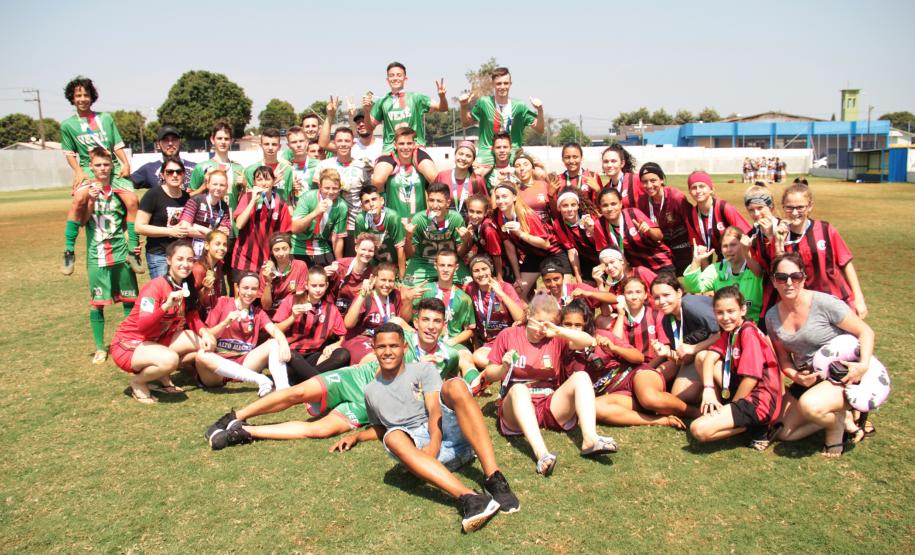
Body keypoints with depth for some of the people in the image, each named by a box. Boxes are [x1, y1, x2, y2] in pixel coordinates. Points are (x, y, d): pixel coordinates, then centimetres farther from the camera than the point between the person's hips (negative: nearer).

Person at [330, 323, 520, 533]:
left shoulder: (423, 370, 15)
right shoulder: (371, 392, 25)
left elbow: (434, 410, -1)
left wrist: (434, 442, -19)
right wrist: (356, 436, 21)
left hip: (448, 431, -1)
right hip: (417, 444, 1)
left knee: (454, 385, -30)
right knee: (393, 437, -35)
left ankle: (494, 479, -41)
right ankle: (467, 496, -54)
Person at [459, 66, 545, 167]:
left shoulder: (519, 106, 0)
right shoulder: (484, 103, 0)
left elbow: (539, 129, 2)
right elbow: (466, 123, 12)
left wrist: (540, 110, -15)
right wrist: (464, 106, -5)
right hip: (487, 159, 0)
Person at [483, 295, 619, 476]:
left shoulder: (555, 338, 8)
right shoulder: (508, 335, 4)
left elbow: (588, 341, -10)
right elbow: (489, 375, 7)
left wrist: (558, 331, -23)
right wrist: (504, 368, -15)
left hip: (550, 406, 2)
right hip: (517, 404, -2)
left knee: (581, 376, -18)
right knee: (519, 388, -35)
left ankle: (590, 439, -38)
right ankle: (541, 454, -53)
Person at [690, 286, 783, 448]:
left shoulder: (749, 333, -17)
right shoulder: (729, 331, 9)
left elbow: (751, 378, -22)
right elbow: (710, 357, -2)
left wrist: (731, 406, -10)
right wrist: (708, 389, -18)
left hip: (759, 402, -9)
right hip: (742, 391, 9)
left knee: (699, 429, -22)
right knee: (701, 356, 6)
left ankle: (754, 426, -4)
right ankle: (719, 410, 8)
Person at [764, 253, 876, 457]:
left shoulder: (823, 303, -18)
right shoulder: (772, 317, -1)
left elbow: (865, 332, -12)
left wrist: (864, 365, -27)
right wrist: (796, 376, -12)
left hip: (844, 377, -7)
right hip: (807, 379, 7)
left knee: (809, 405, -37)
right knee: (783, 433, 4)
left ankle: (838, 423, 1)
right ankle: (848, 423, 20)